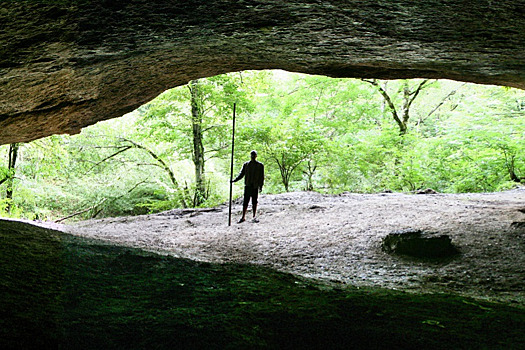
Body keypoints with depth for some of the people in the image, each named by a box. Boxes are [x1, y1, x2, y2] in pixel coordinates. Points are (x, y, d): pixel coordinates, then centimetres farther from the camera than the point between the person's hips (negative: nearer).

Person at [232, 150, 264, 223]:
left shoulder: (260, 165, 6)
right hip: (247, 185, 1)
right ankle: (243, 217, 1)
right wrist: (234, 180, -3)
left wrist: (261, 186, -5)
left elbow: (262, 176, 5)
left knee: (254, 202, 2)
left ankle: (254, 217, 9)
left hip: (255, 186, -1)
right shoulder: (246, 164, 11)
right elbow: (241, 174, 11)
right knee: (245, 202, -2)